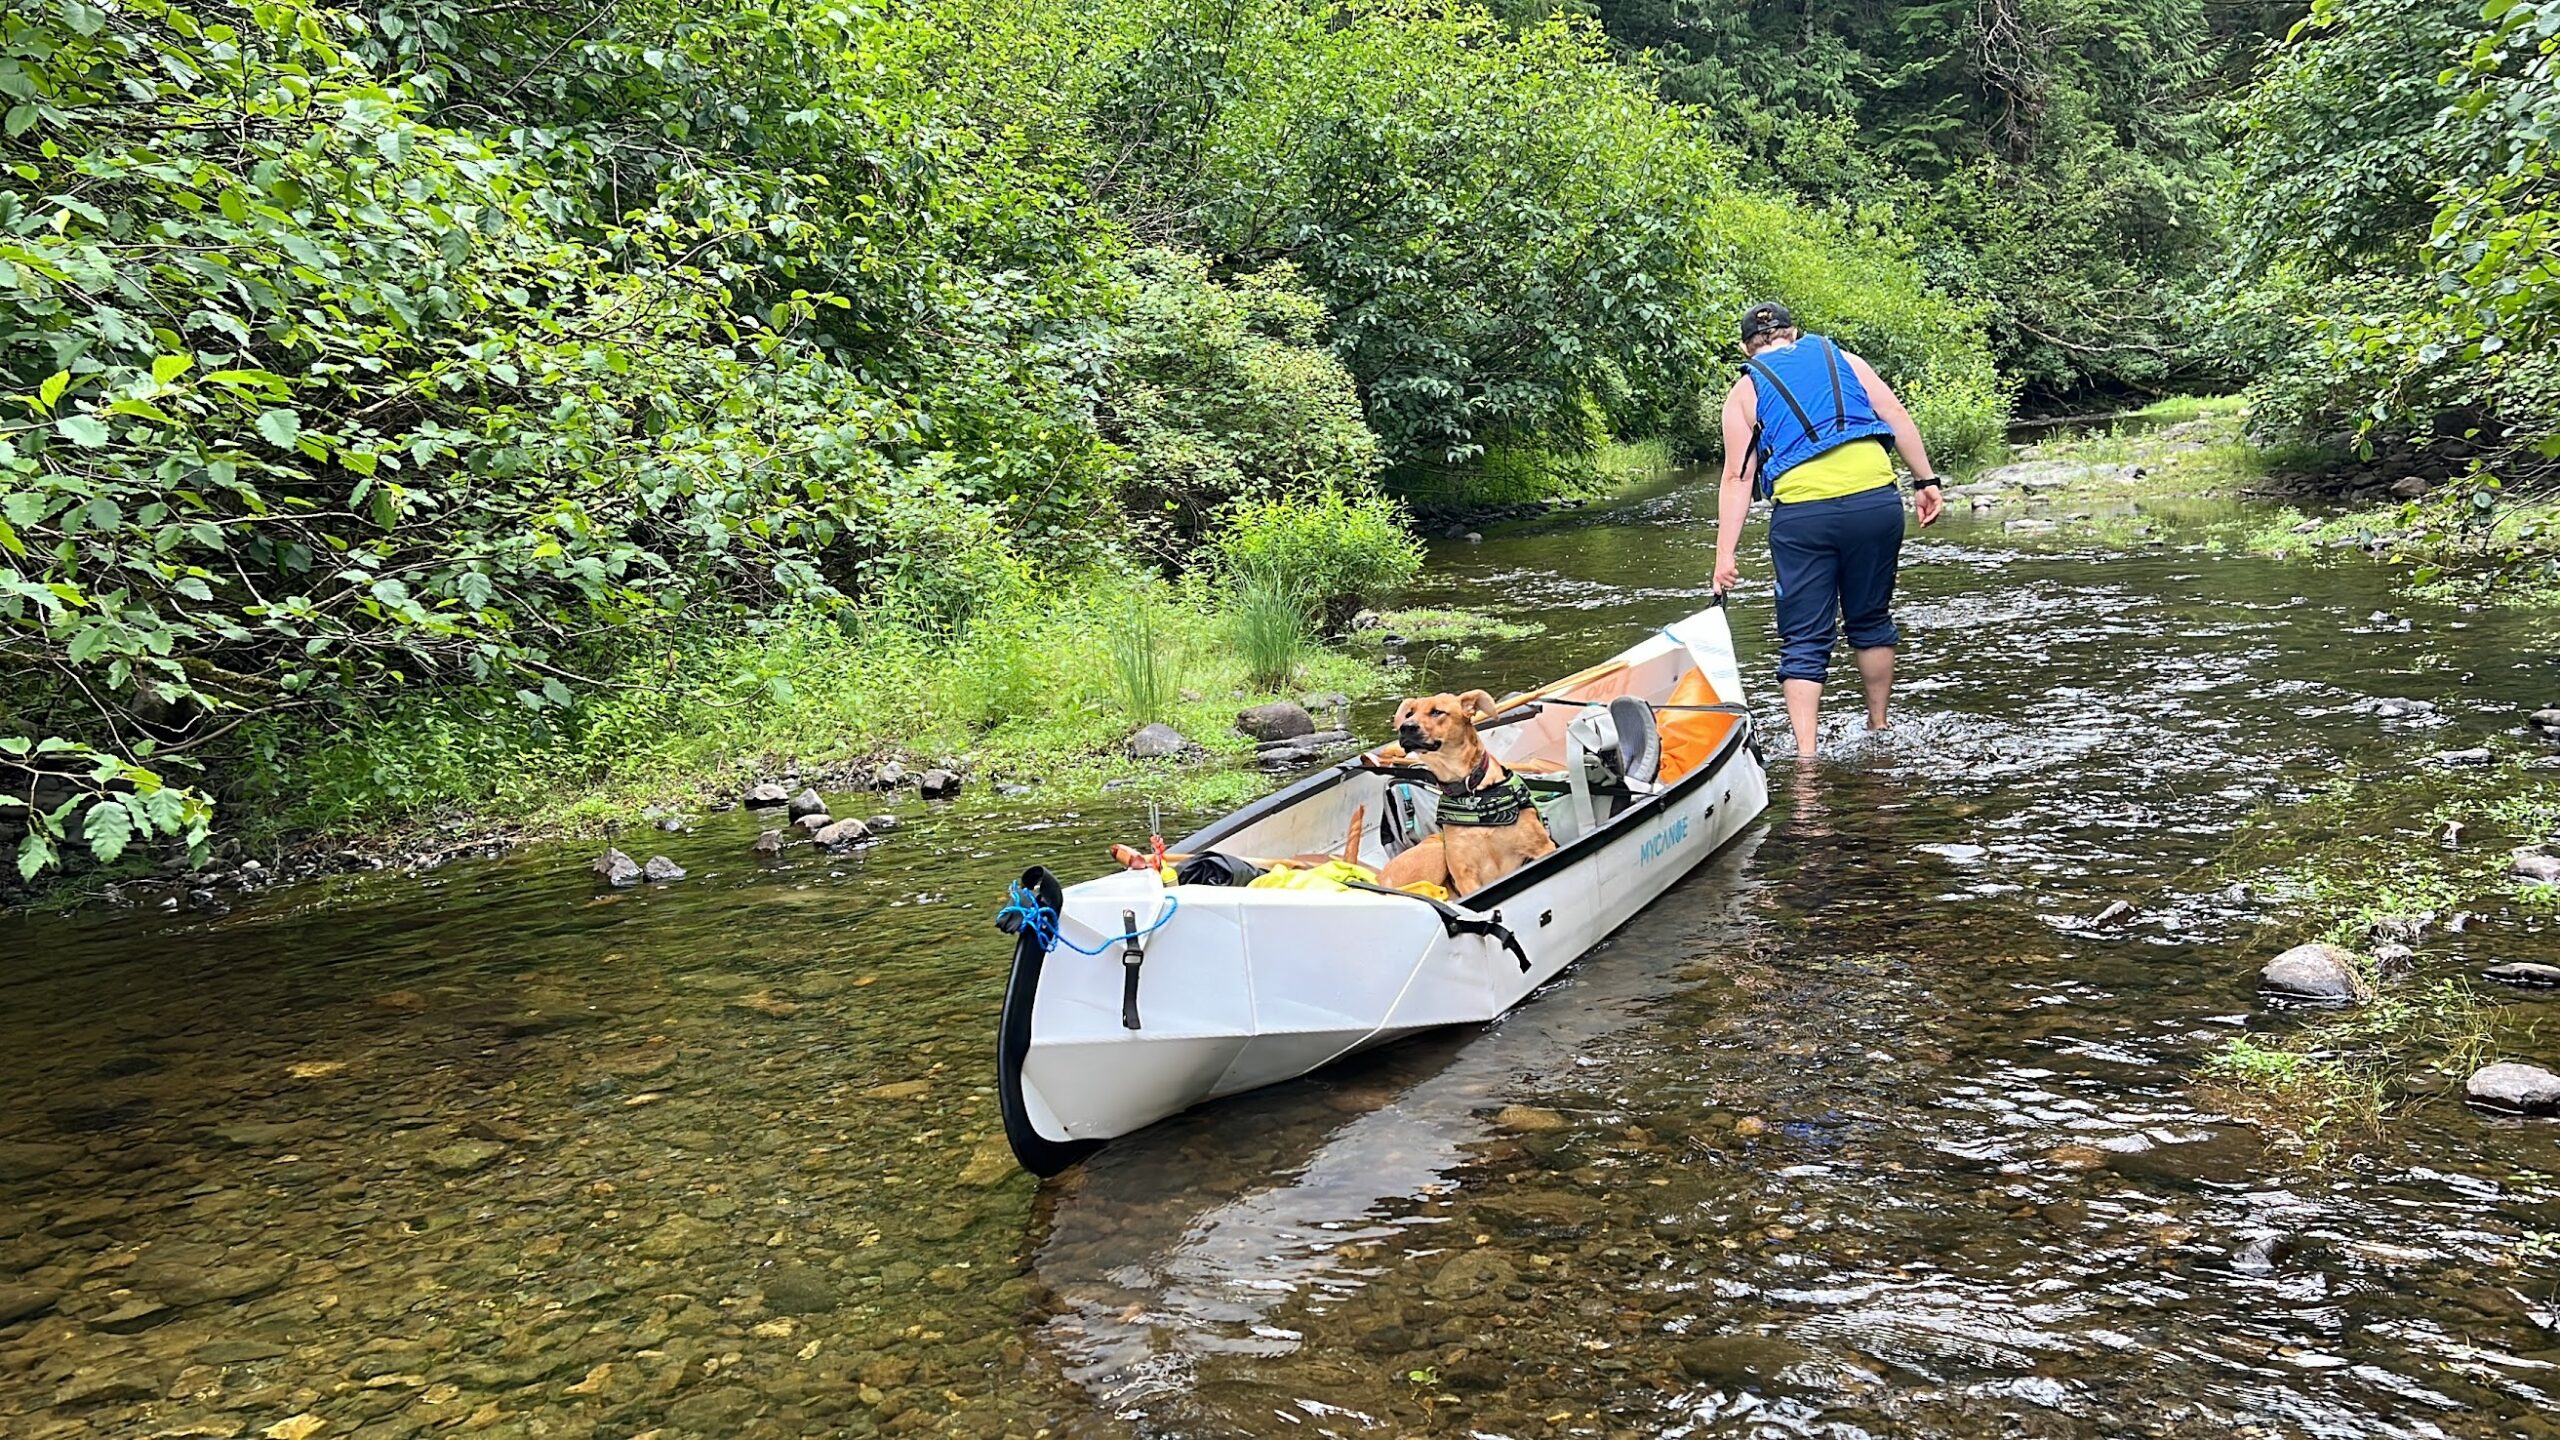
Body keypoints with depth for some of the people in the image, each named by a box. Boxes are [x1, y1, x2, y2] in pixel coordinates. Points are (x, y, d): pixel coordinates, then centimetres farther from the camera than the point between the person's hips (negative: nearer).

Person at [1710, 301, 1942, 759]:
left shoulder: (1745, 391, 13)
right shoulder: (1842, 359, 20)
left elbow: (1737, 477, 4)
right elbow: (1899, 419, 11)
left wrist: (1725, 554, 2)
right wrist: (1925, 481, 14)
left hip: (1801, 511, -2)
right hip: (1876, 497, 2)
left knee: (1804, 641, 4)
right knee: (1871, 622, 20)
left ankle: (1805, 753, -5)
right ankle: (1879, 729, 32)